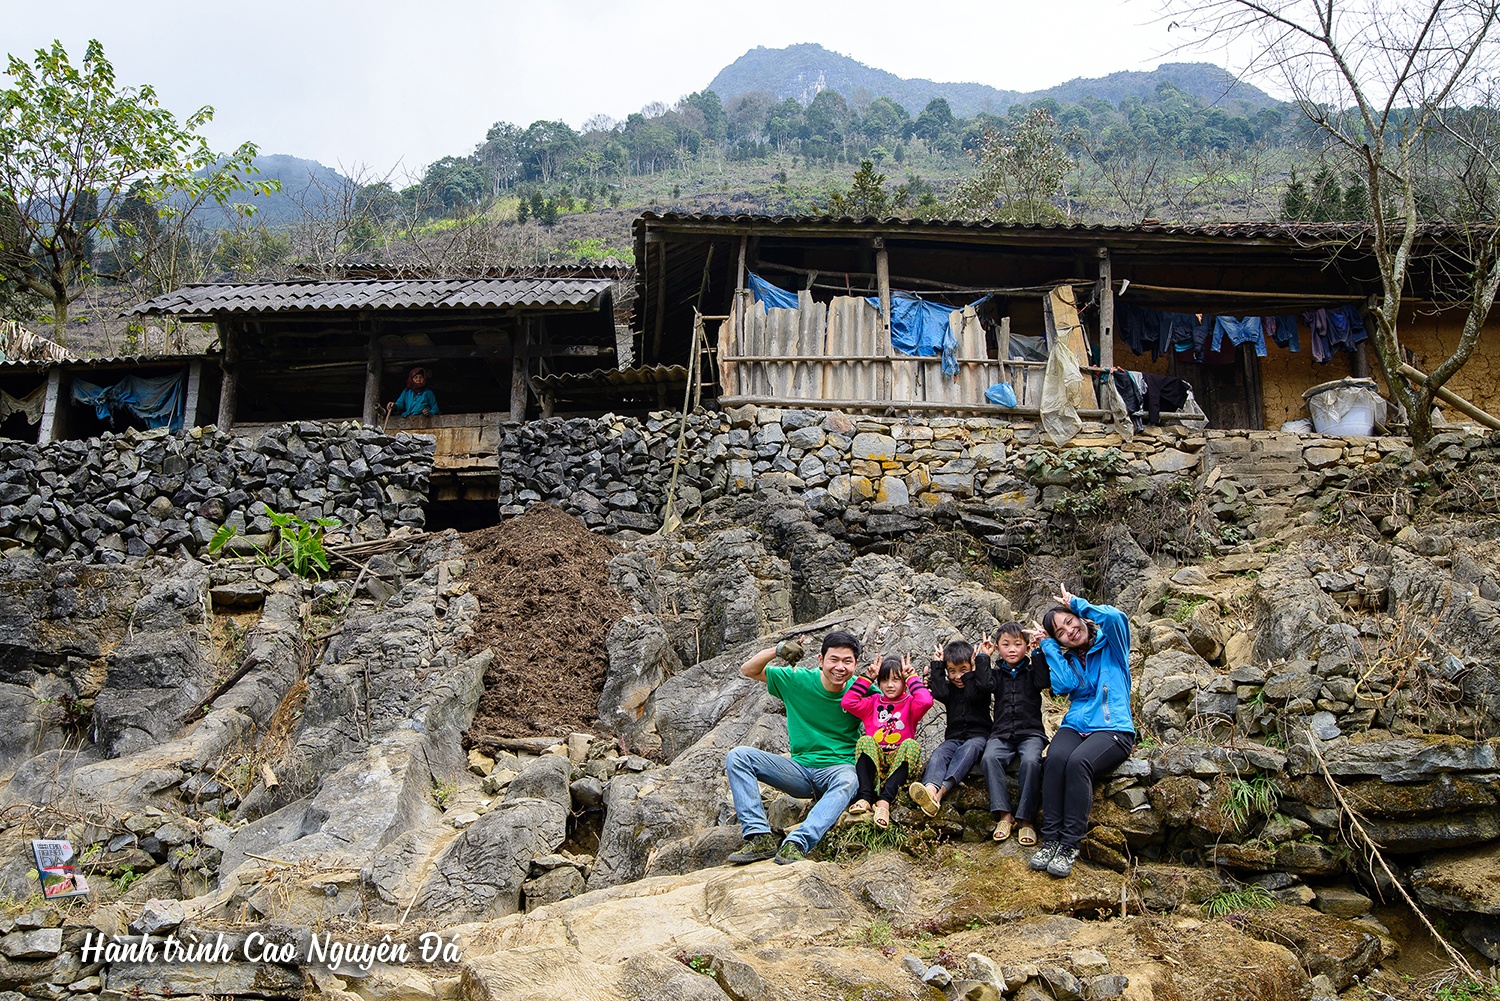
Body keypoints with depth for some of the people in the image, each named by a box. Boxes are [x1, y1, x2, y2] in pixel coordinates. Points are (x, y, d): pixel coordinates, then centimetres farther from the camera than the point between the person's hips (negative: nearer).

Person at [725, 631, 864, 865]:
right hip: (801, 770, 2)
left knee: (848, 779, -39)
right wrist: (777, 651, -15)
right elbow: (748, 670, 2)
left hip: (840, 769, -2)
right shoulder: (798, 680, -1)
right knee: (738, 756, -16)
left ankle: (797, 843, -48)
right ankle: (760, 837, -28)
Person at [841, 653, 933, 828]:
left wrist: (912, 676, -5)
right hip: (873, 761, 2)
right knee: (865, 741, -26)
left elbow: (926, 701, -17)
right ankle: (865, 797, -42)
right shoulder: (873, 702, 16)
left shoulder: (910, 704, 8)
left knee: (911, 744, -31)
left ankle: (884, 800, -45)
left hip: (899, 762, -2)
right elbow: (848, 702, -1)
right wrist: (867, 677, 2)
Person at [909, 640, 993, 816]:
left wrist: (973, 671, -6)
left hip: (978, 735, -3)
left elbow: (972, 695, -15)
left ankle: (942, 790, -59)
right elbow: (939, 693, -6)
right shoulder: (949, 687, 18)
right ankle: (930, 789, -61)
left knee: (968, 749, -37)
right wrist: (937, 665, 1)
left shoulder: (979, 684, 8)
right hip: (954, 737, 3)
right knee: (939, 754, -29)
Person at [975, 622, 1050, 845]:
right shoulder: (997, 672, 15)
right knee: (989, 757, -31)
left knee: (1030, 761, -33)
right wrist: (984, 658, -2)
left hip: (1030, 732, -1)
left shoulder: (1031, 671, 12)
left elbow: (1043, 681, -10)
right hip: (1002, 733, 2)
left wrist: (1038, 652, -10)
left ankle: (1027, 819, -26)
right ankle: (1004, 815, -28)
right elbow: (986, 683, -6)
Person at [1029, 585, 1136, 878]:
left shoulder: (1111, 647, 9)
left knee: (1078, 762, -35)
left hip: (1113, 729, -3)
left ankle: (1070, 845, -30)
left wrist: (1077, 604, -1)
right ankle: (1050, 839, -30)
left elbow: (1116, 618, -14)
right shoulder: (1066, 659, 19)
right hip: (1075, 725, 4)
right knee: (1055, 758, -32)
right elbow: (1065, 684, -4)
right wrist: (1048, 645, 6)